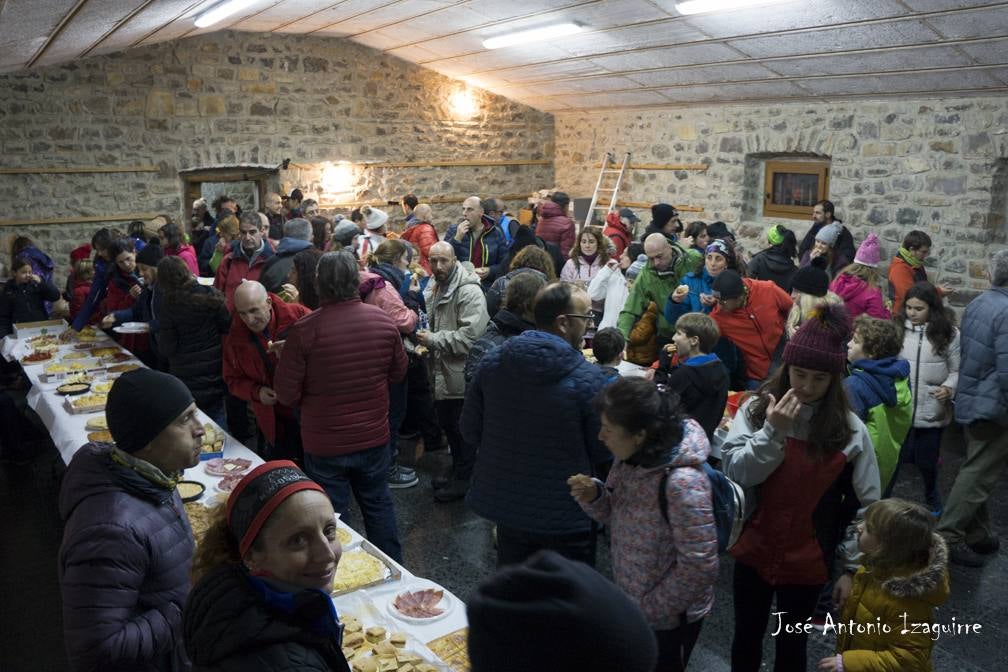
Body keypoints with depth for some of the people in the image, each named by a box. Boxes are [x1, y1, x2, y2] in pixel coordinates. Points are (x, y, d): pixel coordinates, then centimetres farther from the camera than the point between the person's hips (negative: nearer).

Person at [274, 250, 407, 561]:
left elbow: (286, 394, -14)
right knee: (378, 504, 22)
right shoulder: (383, 320, -10)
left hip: (325, 444, -3)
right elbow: (398, 372, 5)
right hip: (374, 437, 4)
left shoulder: (304, 329, -21)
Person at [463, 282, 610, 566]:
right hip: (568, 517, -4)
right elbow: (605, 452, -13)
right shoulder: (588, 378, -21)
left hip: (505, 503, 4)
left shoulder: (492, 362, -8)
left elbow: (470, 431, 1)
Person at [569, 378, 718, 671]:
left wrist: (649, 610, -16)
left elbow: (699, 567, -28)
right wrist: (594, 496, -15)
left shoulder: (682, 482, -32)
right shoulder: (629, 459, -9)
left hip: (668, 617, -7)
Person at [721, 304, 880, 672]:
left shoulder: (850, 430, -11)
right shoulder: (756, 409, -10)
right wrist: (774, 432, -26)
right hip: (754, 551, 1)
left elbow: (867, 507, -7)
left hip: (807, 562, -1)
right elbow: (734, 473, -17)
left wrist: (851, 567, -7)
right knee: (746, 638, 19)